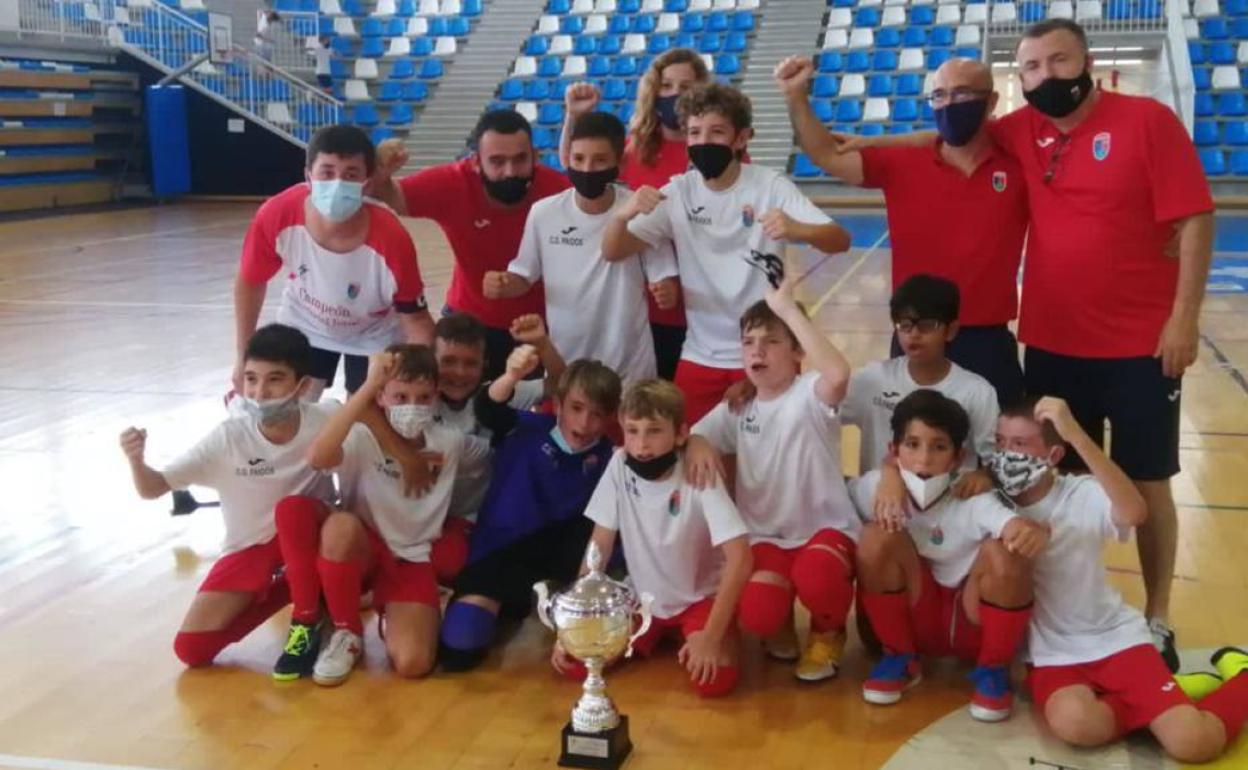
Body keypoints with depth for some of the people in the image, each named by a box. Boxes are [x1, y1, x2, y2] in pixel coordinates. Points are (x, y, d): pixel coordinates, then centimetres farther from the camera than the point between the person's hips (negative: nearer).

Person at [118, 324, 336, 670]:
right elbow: (152, 489, -17)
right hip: (249, 548, 2)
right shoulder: (228, 438, -17)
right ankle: (293, 589, 10)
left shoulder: (323, 422, -19)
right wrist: (136, 460, -36)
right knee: (191, 649, -11)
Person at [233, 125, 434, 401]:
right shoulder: (277, 216, -32)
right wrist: (244, 357, -3)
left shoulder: (390, 238, -37)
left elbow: (416, 321, -23)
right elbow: (250, 282, -10)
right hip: (304, 326, 2)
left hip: (373, 336, -2)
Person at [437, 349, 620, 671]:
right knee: (459, 648, -20)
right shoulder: (530, 429, -7)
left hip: (553, 549, 2)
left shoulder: (604, 458, -3)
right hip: (500, 552, -2)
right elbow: (488, 409, -26)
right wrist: (513, 376, -46)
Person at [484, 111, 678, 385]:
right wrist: (503, 284, -16)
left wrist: (666, 291, -28)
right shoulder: (543, 212, -5)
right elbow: (524, 277, 5)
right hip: (563, 362, 2)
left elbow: (664, 280, -6)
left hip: (630, 365, -2)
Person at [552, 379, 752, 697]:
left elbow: (739, 558, -28)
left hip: (700, 598, -3)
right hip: (643, 598, 3)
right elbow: (600, 545, -8)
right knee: (574, 659, -15)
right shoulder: (619, 467, -15)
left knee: (714, 679, -28)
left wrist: (711, 635, -33)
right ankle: (656, 636, 14)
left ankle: (685, 637, 8)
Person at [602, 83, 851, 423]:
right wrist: (623, 214, -27)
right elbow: (612, 252, -4)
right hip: (700, 357, 3)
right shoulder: (678, 192, -2)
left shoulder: (770, 186, -10)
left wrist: (796, 229, -41)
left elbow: (840, 240, -18)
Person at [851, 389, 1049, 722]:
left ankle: (993, 670, -5)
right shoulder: (880, 489, -10)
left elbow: (1017, 525, -42)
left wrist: (1035, 531, -64)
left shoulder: (974, 502, -21)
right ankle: (900, 659, -1)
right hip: (916, 618, 2)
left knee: (1004, 553, -33)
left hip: (975, 623, -2)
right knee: (878, 538, -26)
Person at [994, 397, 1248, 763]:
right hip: (1052, 655, 2)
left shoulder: (1084, 495, -13)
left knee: (1193, 743, -20)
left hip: (1115, 640, -2)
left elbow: (1134, 513, -36)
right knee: (1075, 723, -33)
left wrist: (1075, 434, -42)